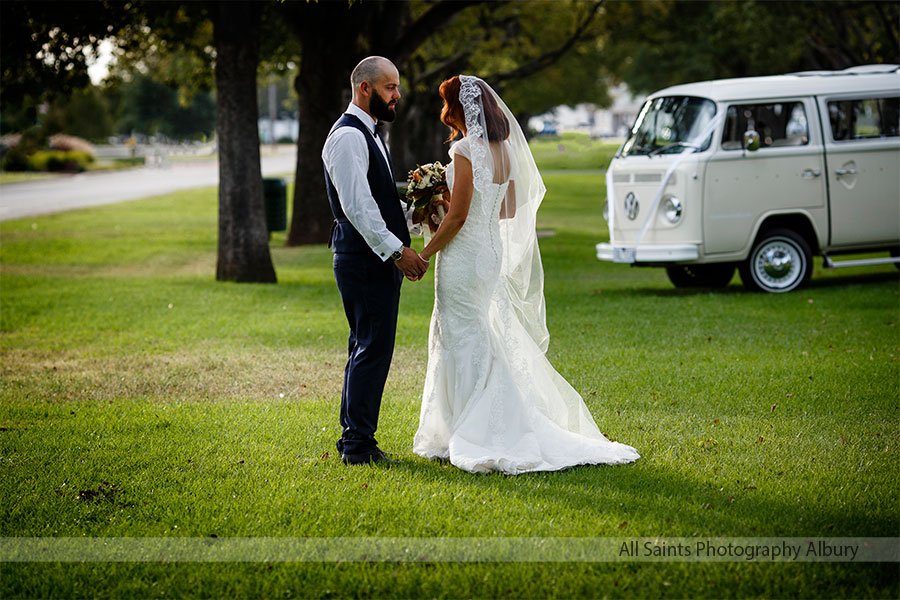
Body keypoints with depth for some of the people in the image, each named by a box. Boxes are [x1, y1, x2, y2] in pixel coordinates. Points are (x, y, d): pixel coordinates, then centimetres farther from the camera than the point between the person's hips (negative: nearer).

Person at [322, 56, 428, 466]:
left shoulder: (370, 135, 19)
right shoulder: (347, 136, -14)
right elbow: (356, 205, -21)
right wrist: (397, 250, -22)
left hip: (380, 259, 10)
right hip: (364, 260, -10)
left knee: (366, 348, 14)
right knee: (373, 349, -8)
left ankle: (354, 438, 21)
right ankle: (359, 445, -3)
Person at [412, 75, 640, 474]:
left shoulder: (466, 151, -18)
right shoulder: (504, 149, 8)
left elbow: (457, 217, -20)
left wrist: (425, 254, -9)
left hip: (464, 255, -9)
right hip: (492, 250, 9)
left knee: (464, 344, -1)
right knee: (484, 343, 17)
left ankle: (475, 438, 3)